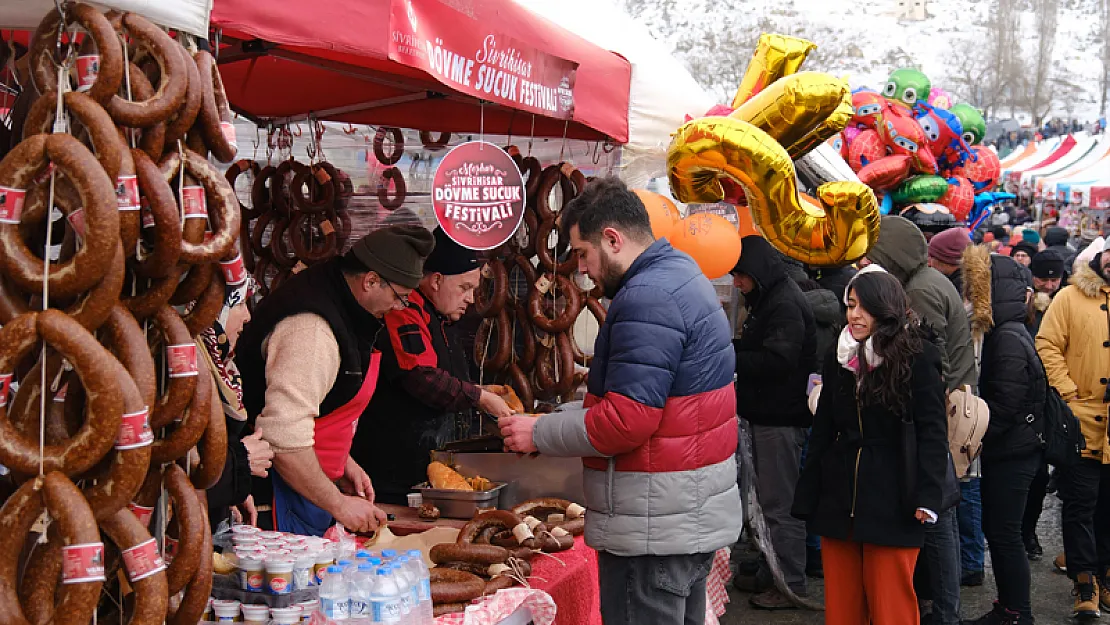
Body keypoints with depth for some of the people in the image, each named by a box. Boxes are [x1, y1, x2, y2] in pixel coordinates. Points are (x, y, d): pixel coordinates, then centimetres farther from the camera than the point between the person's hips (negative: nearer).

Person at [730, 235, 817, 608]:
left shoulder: (785, 305, -16)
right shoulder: (766, 300, 16)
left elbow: (777, 360, -25)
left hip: (780, 418, -11)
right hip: (768, 413, 11)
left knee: (780, 503, -4)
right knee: (769, 497, 16)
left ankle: (791, 584, 4)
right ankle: (771, 574, 26)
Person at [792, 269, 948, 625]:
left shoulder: (918, 358, -6)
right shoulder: (838, 358, 10)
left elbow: (932, 432, -8)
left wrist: (927, 495, -19)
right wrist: (806, 499, 9)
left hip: (891, 502, -5)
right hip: (838, 499, 5)